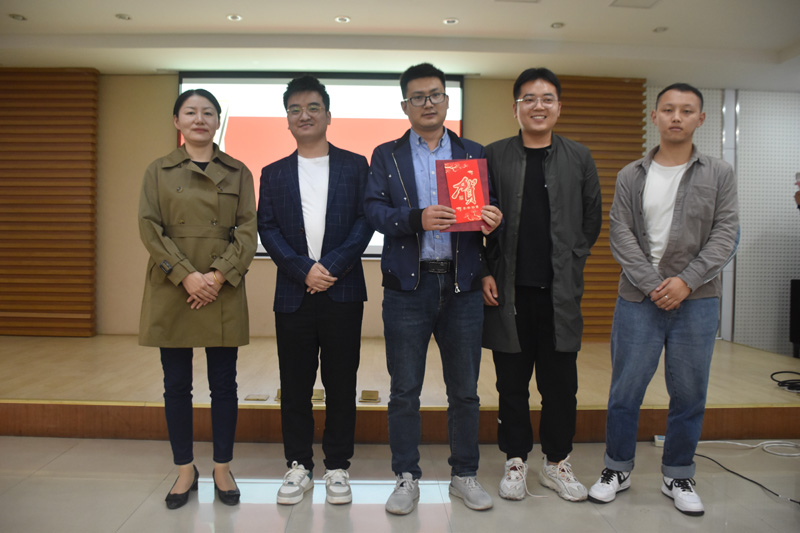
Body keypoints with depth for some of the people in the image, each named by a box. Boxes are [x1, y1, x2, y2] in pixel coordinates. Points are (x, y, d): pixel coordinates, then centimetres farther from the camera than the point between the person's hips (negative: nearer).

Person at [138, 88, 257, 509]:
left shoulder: (238, 172, 7)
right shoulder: (158, 171, 7)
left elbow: (248, 229, 0)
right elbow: (149, 228, -1)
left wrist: (219, 275, -13)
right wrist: (187, 275, -14)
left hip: (224, 290, 0)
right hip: (172, 289, 1)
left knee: (223, 384, 5)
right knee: (176, 385, 7)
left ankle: (222, 469, 20)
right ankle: (185, 470, 23)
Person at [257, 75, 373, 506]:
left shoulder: (355, 166, 8)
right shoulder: (274, 174, 12)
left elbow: (365, 221, -2)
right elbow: (268, 230, 3)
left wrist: (331, 267, -13)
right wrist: (304, 270, -11)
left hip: (343, 292, -1)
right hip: (293, 293, 2)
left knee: (341, 384, 5)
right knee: (295, 386, 7)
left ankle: (337, 467, 19)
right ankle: (298, 465, 22)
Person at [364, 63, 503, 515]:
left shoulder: (474, 154, 13)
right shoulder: (386, 156, 9)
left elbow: (491, 207, 8)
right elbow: (374, 209, -4)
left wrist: (492, 220, -15)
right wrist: (417, 219, -21)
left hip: (461, 284, 1)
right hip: (407, 285, -1)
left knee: (464, 389, 10)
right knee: (405, 390, 7)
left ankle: (465, 474, 27)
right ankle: (407, 478, 22)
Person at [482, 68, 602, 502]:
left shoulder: (578, 158, 9)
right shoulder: (493, 156, 5)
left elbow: (592, 218, 12)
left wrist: (571, 262, 3)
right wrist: (487, 272, -5)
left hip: (560, 291, 1)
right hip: (508, 290, -1)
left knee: (561, 381, 8)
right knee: (512, 381, 8)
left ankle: (557, 463, 26)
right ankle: (515, 461, 24)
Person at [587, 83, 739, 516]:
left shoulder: (719, 175, 5)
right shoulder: (630, 176, 6)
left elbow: (725, 236, -2)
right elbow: (621, 237, -1)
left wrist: (686, 281, -14)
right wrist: (653, 285, -11)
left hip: (697, 301, 1)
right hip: (638, 300, 0)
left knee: (689, 395, 9)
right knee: (625, 392, 6)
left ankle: (678, 477, 28)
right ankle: (617, 469, 25)